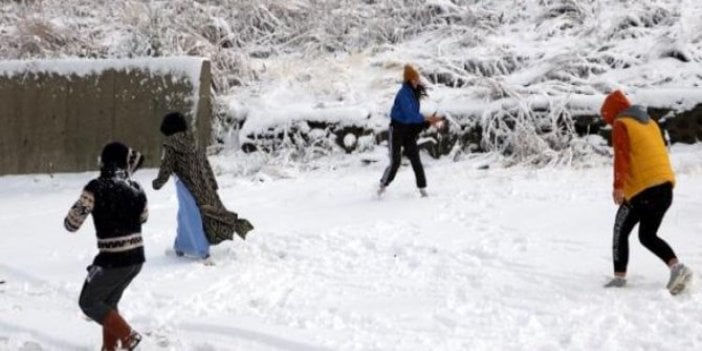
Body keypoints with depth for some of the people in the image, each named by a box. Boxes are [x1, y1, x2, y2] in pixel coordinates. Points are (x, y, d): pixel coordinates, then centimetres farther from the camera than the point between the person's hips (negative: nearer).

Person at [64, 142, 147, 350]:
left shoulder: (96, 188, -14)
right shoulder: (135, 188, 2)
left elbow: (72, 223, -10)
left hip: (112, 259, -6)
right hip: (137, 257, 6)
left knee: (88, 302, 13)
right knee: (108, 301, 24)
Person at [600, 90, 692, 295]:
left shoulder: (621, 125, -2)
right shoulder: (650, 122, 22)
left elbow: (621, 156, -15)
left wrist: (618, 186, -23)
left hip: (642, 189, -7)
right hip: (665, 185, 7)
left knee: (621, 232, 8)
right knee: (648, 236, 14)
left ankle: (619, 278, 7)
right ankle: (677, 267, -5)